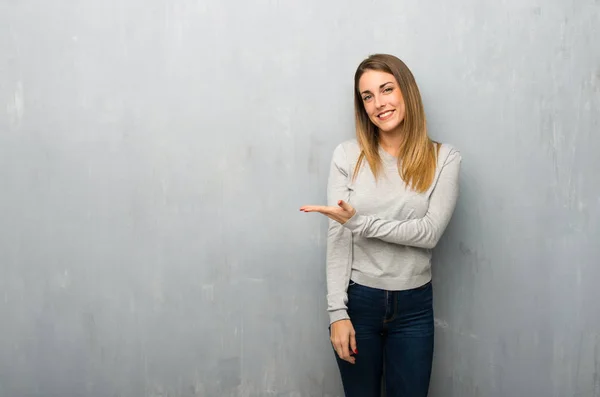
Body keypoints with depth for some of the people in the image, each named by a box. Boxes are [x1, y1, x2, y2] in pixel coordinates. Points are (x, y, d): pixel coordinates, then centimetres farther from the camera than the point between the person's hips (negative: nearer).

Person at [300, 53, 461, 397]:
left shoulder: (444, 158, -5)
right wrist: (337, 311, -11)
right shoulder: (348, 155, -5)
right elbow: (337, 237, -7)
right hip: (358, 300, 0)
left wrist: (360, 222, -24)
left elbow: (430, 232, -15)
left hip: (414, 306, 0)